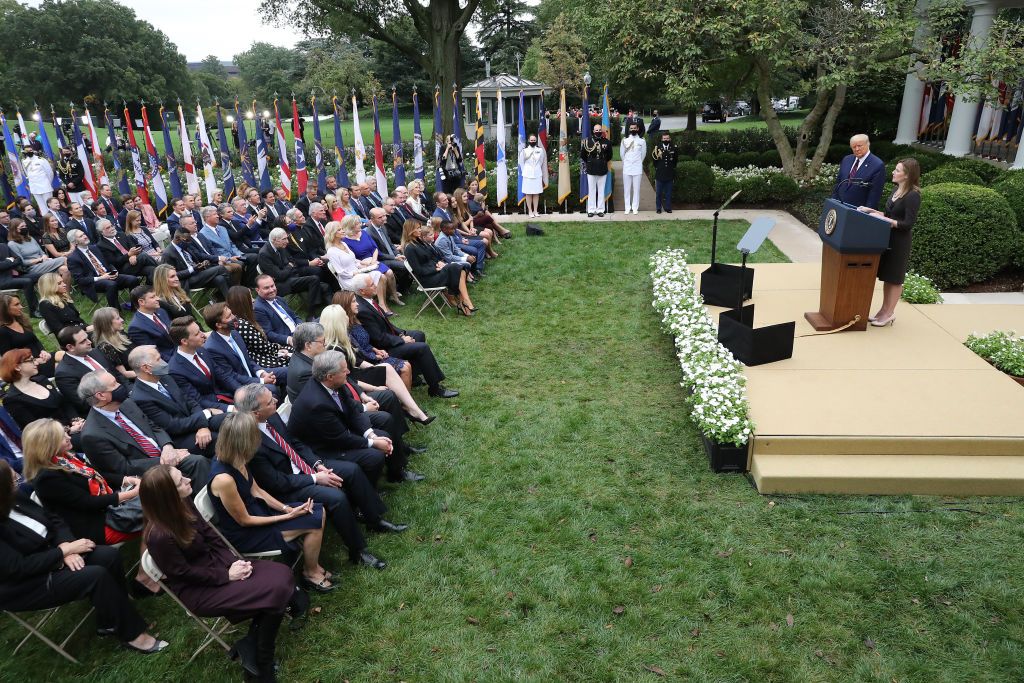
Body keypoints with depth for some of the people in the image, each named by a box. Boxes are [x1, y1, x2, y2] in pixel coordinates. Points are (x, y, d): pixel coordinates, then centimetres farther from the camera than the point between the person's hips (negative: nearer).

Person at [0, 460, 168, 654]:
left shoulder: (16, 497, -5)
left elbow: (54, 520, 5)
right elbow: (19, 567, -27)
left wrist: (65, 546, -13)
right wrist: (65, 550, -19)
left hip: (49, 553, 7)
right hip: (25, 585, -7)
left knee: (109, 556, -12)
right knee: (96, 575, -23)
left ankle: (111, 621, 3)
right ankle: (130, 633, -7)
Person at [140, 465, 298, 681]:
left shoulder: (183, 504, -5)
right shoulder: (159, 536, -28)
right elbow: (185, 574, -19)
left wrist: (234, 560, -10)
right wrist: (227, 576, -15)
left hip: (214, 563, 8)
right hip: (197, 590, -8)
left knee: (282, 574, -10)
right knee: (274, 592, -20)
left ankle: (252, 644, 3)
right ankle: (261, 664, 3)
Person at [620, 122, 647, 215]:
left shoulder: (642, 140, 0)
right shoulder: (625, 140, 3)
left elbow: (643, 154, 9)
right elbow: (621, 153, 11)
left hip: (637, 168, -1)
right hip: (626, 168, 1)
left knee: (636, 188, 0)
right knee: (627, 188, 3)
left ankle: (635, 208, 5)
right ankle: (627, 207, 9)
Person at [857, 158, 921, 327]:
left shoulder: (913, 196, -17)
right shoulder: (897, 190, 9)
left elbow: (908, 223, -20)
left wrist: (884, 220, -22)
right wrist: (872, 211, 6)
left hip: (899, 242, -8)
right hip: (887, 238, 8)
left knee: (894, 278, 2)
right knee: (886, 276, 14)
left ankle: (889, 313, 12)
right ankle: (884, 309, 23)